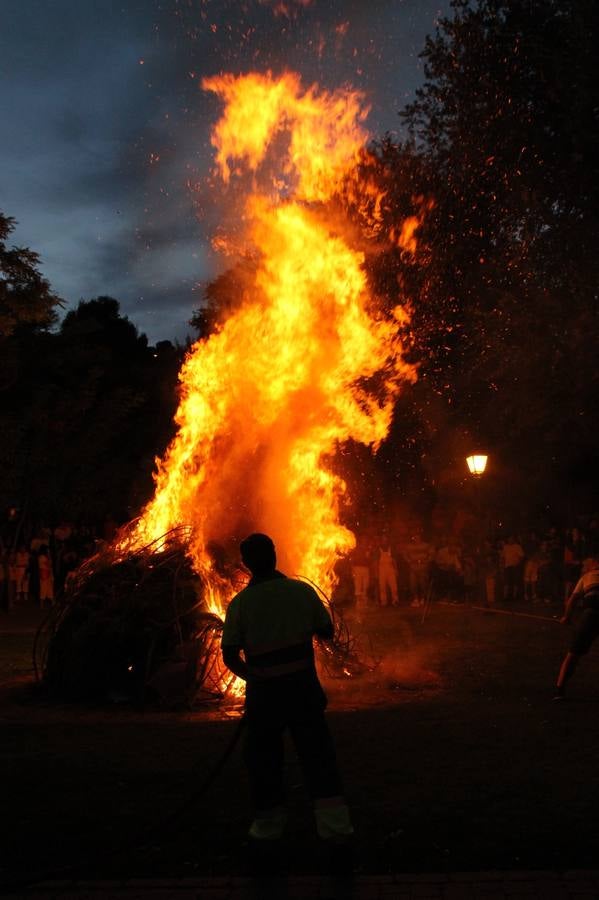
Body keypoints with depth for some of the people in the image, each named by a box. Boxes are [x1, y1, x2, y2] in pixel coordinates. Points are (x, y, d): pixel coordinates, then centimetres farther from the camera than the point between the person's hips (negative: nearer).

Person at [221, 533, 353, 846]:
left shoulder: (240, 603, -7)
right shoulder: (303, 591, -4)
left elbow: (229, 656, -5)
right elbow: (327, 633, 6)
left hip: (264, 691, -1)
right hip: (303, 687, 1)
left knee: (263, 756, 15)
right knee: (317, 753, 9)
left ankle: (268, 823, 27)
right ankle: (334, 823, 9)